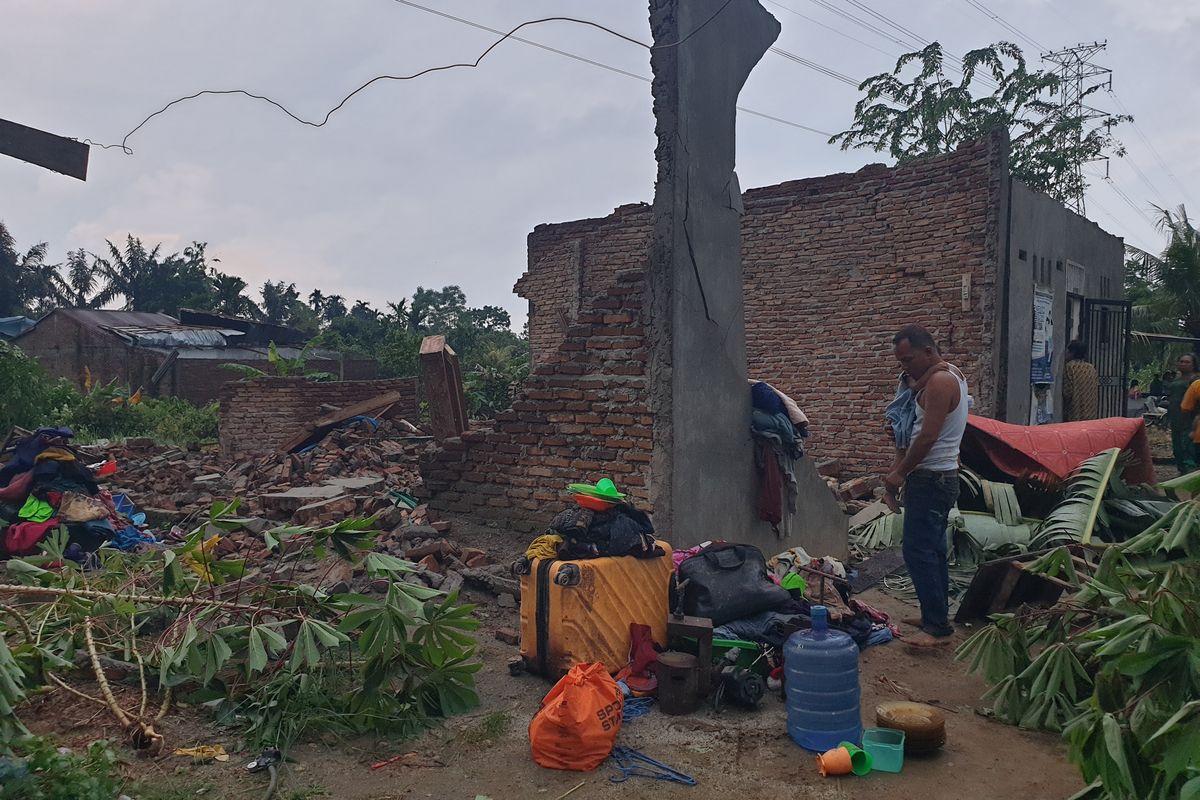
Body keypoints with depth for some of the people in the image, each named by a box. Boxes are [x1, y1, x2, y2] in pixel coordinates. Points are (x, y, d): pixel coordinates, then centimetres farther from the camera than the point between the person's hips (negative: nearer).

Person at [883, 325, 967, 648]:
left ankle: (938, 627, -7)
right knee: (932, 550, 15)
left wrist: (900, 472, -14)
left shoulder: (939, 381, -17)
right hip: (939, 478, 11)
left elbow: (928, 436, -22)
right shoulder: (949, 374, 16)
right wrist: (912, 385, 1)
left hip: (930, 479, -11)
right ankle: (936, 615, 23)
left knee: (918, 551, -10)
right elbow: (914, 427, 15)